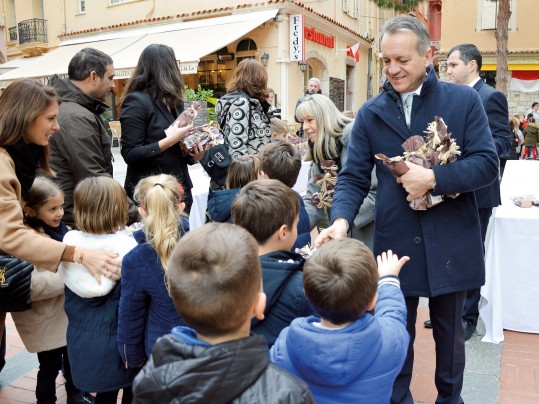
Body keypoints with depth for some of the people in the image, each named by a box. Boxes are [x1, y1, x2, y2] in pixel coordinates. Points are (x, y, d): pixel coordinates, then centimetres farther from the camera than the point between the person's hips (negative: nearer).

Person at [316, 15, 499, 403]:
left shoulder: (464, 100, -2)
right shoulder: (371, 113, 1)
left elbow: (487, 164, -7)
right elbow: (353, 178, -3)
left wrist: (432, 178, -21)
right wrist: (341, 219, -21)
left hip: (451, 243, 0)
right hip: (395, 243, 0)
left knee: (449, 331, 20)